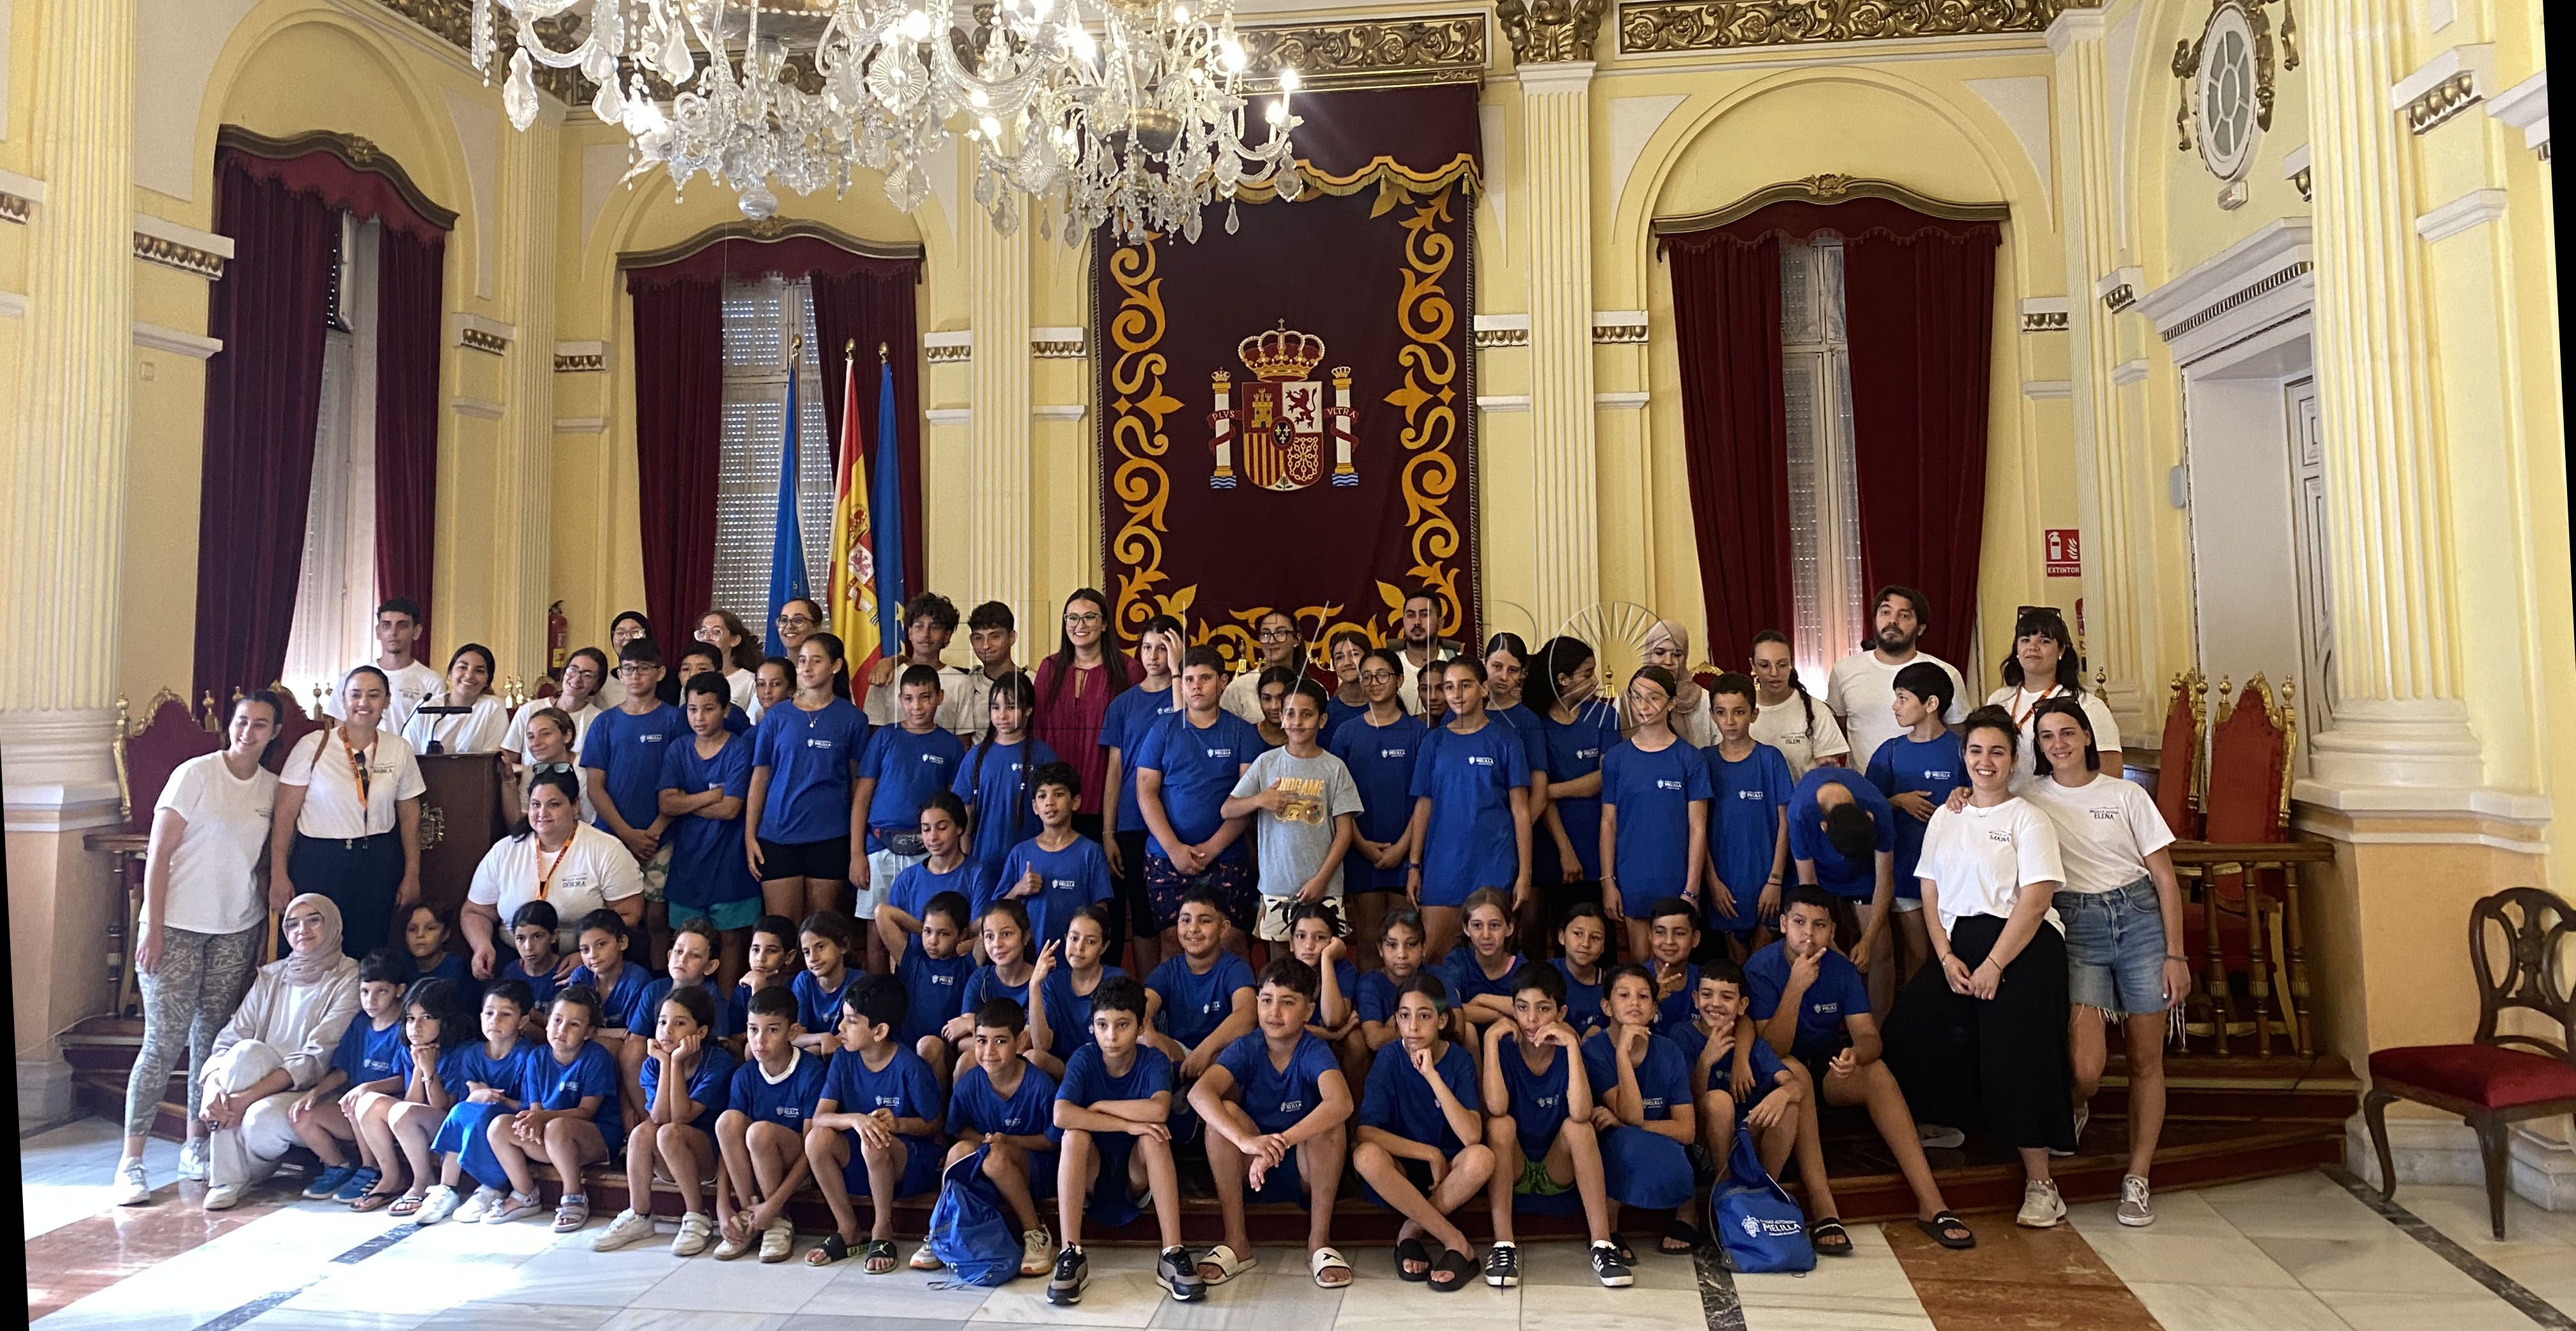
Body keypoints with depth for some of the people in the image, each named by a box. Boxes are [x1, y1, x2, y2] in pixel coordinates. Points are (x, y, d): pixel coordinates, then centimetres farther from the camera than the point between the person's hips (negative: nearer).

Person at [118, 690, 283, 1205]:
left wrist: (271, 917, 5)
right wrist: (152, 927, -11)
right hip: (178, 927, -4)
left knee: (213, 1038, 8)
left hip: (238, 931, 4)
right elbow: (159, 855, -8)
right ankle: (131, 1160, 0)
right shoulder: (195, 774, -7)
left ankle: (196, 1145, 18)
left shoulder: (272, 787, 7)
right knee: (164, 1041, -6)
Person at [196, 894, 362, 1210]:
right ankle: (226, 1180, -23)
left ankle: (245, 1171, 3)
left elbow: (316, 1059, -14)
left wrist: (248, 1097, -23)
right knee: (246, 1052, -28)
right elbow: (229, 1039, 2)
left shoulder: (348, 979, -4)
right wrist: (212, 1086, -20)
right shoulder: (271, 976, 12)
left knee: (264, 1119, -35)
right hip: (265, 1087, 4)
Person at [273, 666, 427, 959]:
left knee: (369, 953, 8)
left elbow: (410, 816, 9)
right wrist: (278, 875, -5)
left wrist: (412, 875, 8)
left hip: (379, 863, 2)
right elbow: (285, 814, -3)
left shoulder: (400, 751, 3)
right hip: (318, 860, -2)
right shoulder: (313, 747, -5)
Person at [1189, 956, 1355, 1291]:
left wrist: (1282, 1143, -49)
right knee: (1224, 1111, -24)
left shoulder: (1315, 1052, -16)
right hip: (1252, 1172, 2)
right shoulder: (1246, 1049, -10)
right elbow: (1199, 1093, -29)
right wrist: (1246, 1141, -46)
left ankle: (1320, 1241, -16)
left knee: (1329, 1122, -30)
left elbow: (1341, 1103, -39)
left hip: (1308, 1174, -2)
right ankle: (1236, 1242, -16)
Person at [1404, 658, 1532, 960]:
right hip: (1442, 861, 2)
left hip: (1493, 861, -2)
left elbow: (1520, 810, 0)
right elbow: (1423, 806, 9)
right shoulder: (1436, 742, 9)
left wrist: (1524, 873, -4)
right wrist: (1414, 866, 4)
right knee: (1431, 954, 1)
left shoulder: (1505, 740, 2)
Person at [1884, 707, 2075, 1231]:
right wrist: (1947, 958, -3)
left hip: (2021, 945, -5)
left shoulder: (2027, 818, -1)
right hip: (1957, 945, 5)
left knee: (2017, 1054, -12)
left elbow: (2035, 901, -10)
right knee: (1908, 1032, -10)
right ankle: (1945, 1126, 15)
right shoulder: (1944, 818, 16)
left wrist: (1993, 965, -16)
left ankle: (2040, 1185, -4)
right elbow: (1931, 894, 11)